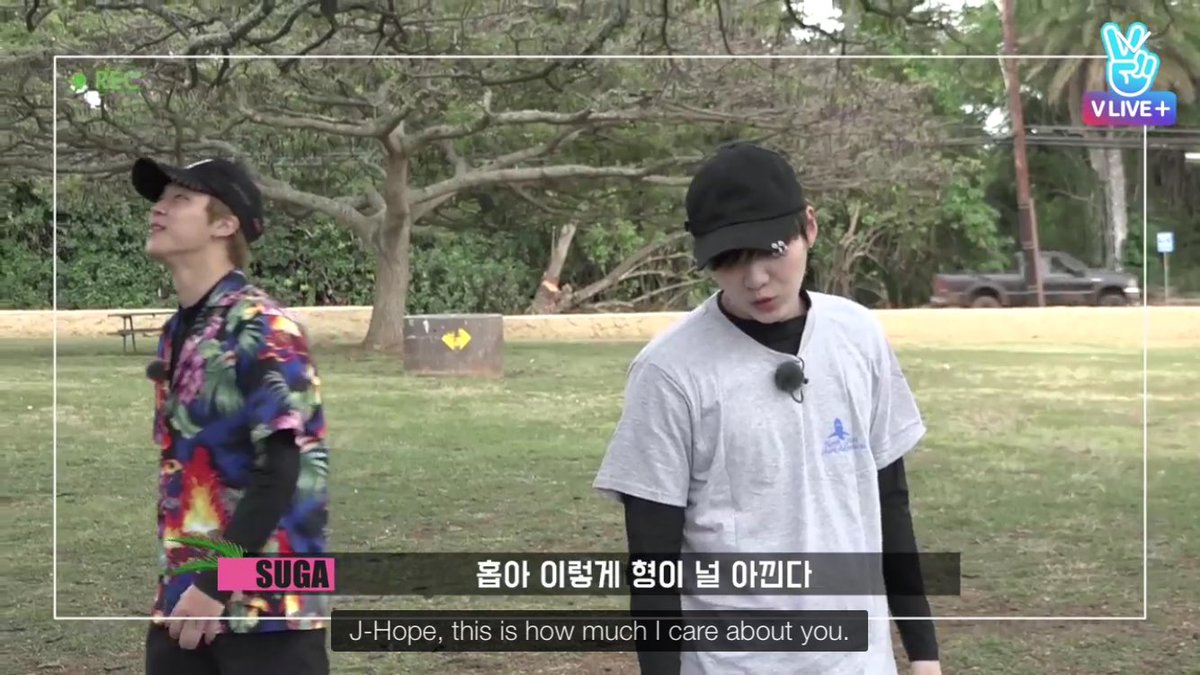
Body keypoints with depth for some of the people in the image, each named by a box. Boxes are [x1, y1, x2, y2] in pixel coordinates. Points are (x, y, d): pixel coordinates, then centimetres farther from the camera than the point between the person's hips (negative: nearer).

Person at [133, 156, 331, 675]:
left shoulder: (263, 329, -12)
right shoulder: (175, 334, 13)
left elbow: (281, 468, -19)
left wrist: (215, 583, -19)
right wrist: (176, 582, 14)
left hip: (266, 602, -8)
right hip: (183, 598, 8)